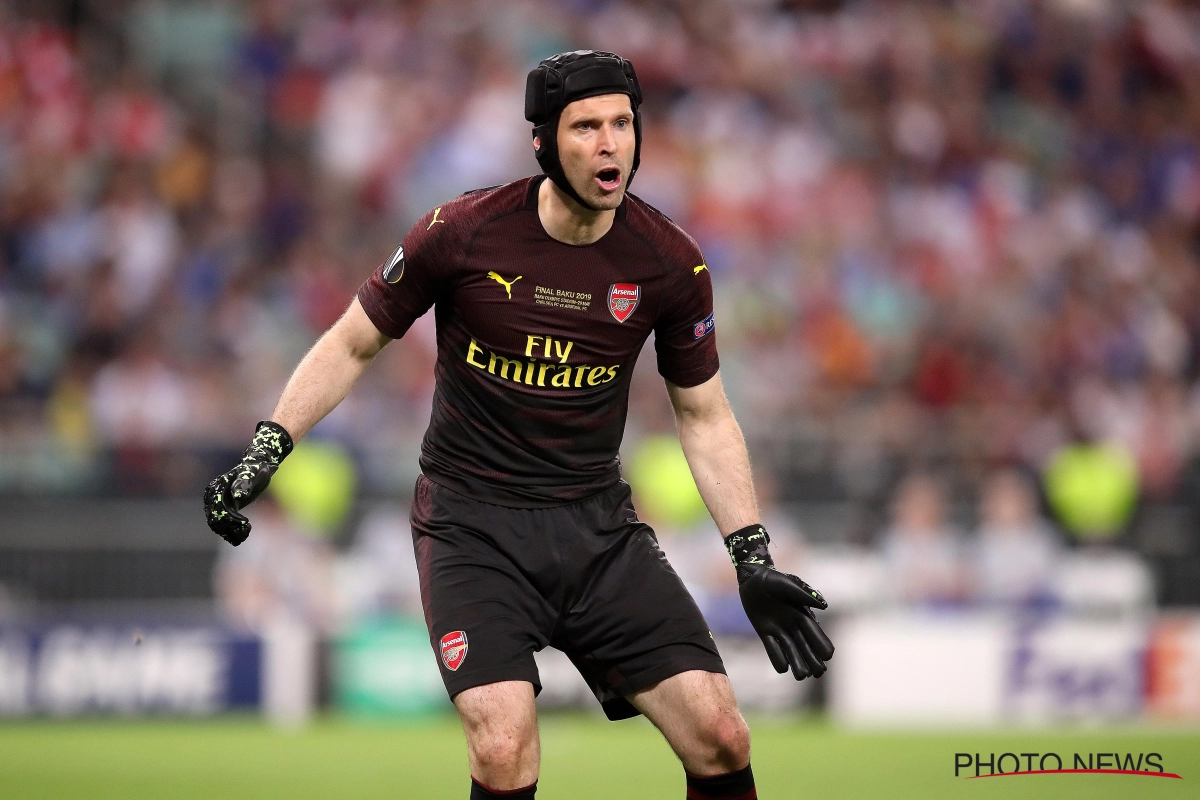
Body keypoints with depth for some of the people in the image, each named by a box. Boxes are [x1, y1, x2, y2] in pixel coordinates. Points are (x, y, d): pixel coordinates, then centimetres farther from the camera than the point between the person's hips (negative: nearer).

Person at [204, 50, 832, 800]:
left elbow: (705, 415, 8)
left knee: (721, 739, -7)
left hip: (599, 525, 3)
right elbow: (353, 344, 1)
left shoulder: (670, 261, -5)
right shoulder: (464, 232, -12)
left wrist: (753, 558, 3)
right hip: (473, 522, -3)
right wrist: (265, 453, -7)